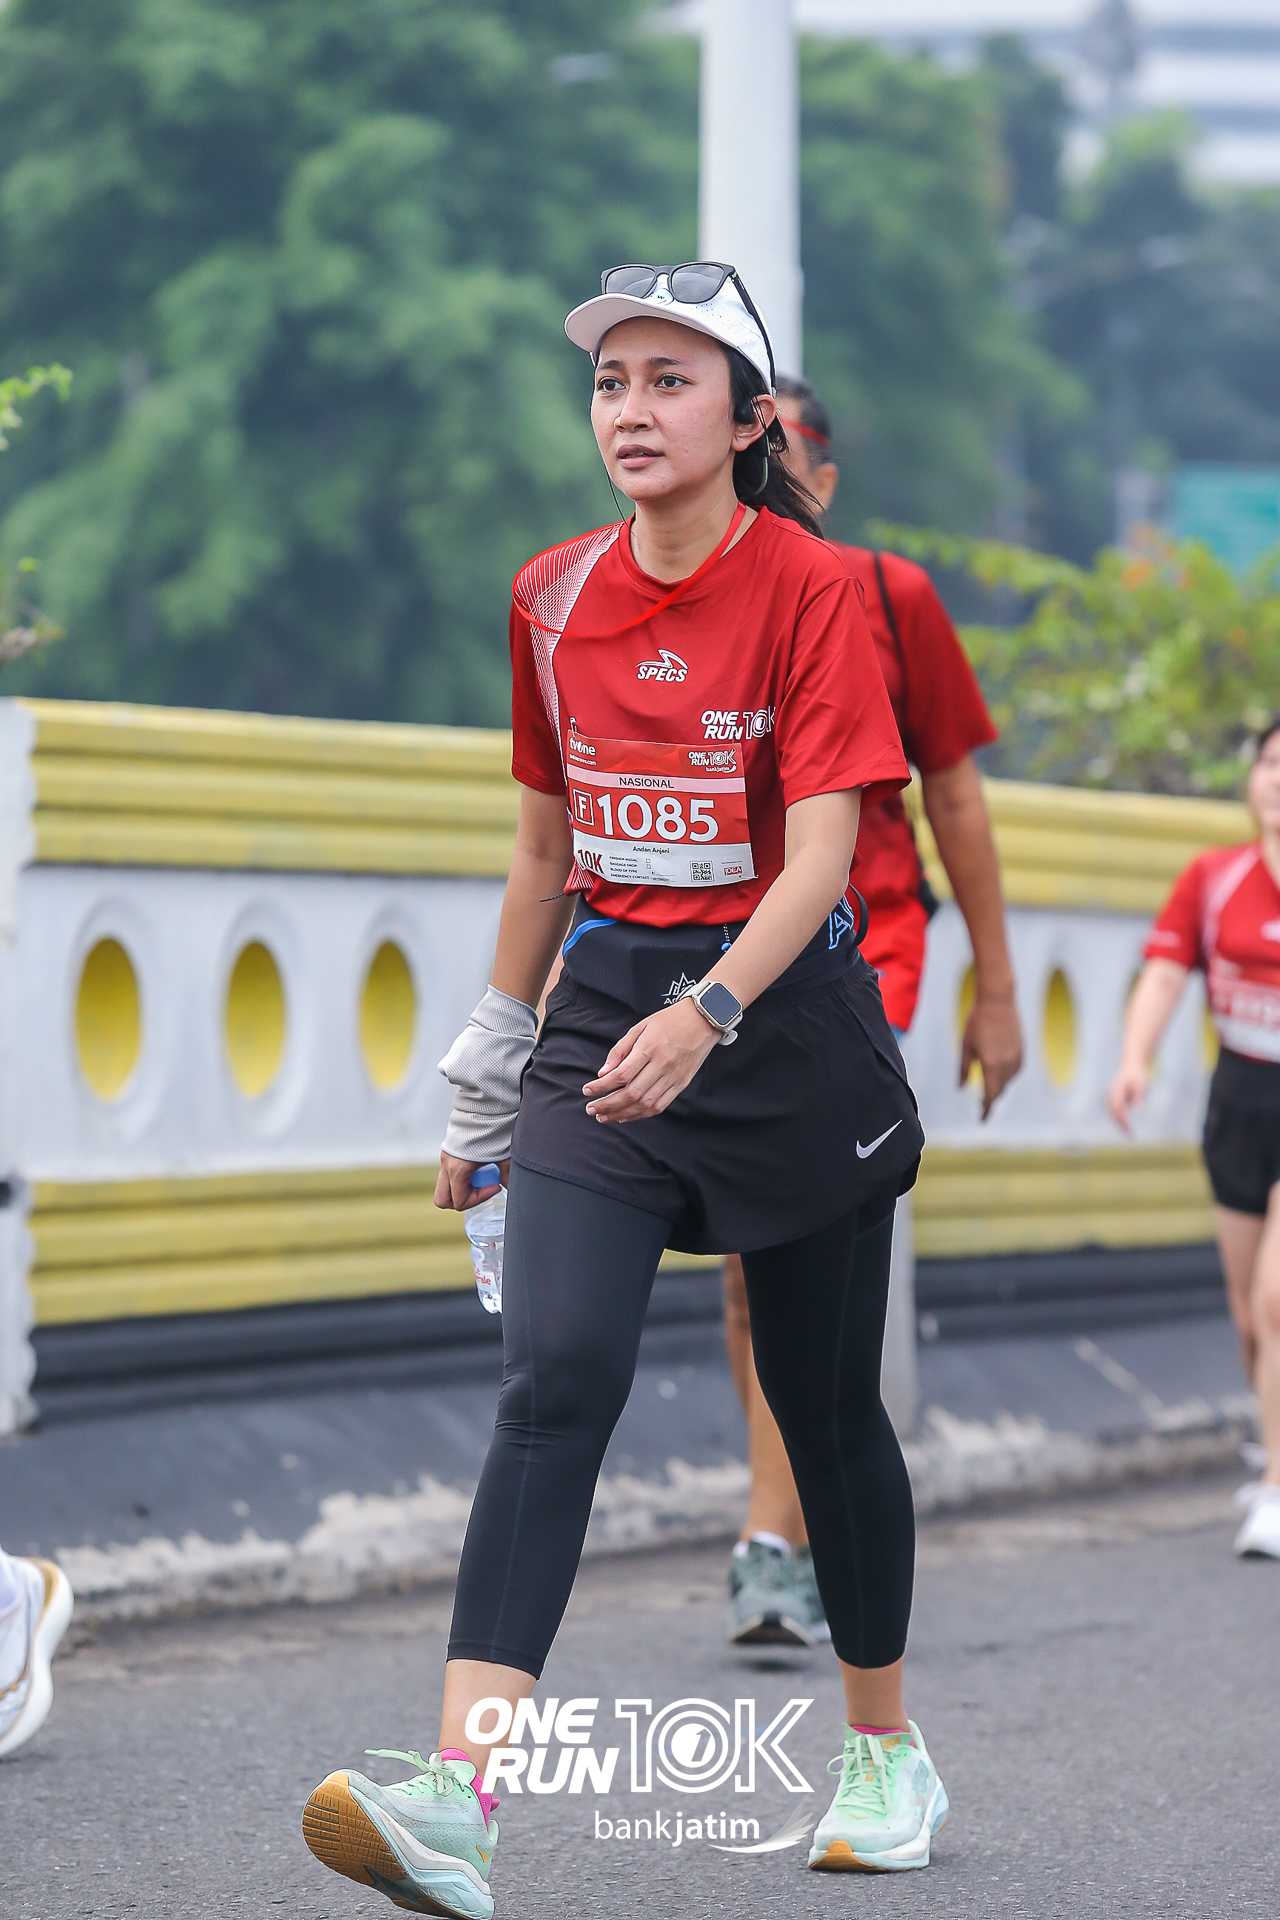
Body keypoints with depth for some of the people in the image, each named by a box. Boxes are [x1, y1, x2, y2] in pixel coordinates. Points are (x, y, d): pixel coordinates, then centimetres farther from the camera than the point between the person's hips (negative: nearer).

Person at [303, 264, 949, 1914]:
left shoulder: (813, 590, -9)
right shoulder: (555, 600, 6)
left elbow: (820, 855, -19)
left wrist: (707, 1014, -34)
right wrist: (489, 1076, 18)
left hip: (786, 1017, -3)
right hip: (604, 1013, 3)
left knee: (824, 1403, 8)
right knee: (554, 1372, -16)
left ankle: (886, 1755, 31)